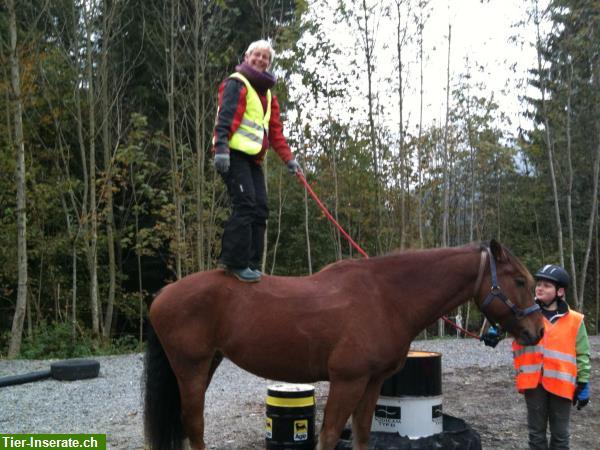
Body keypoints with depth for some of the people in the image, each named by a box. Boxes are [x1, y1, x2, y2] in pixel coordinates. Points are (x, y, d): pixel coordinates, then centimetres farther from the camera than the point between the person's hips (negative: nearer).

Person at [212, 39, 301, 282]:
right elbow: (225, 117, -14)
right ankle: (235, 261, -11)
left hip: (253, 158, 8)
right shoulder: (236, 83, 0)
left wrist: (288, 158, 18)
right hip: (234, 154, -8)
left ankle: (251, 263, 7)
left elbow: (275, 130, 24)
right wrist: (221, 148, -26)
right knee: (245, 204, -16)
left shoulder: (267, 93, 24)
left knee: (260, 208, 2)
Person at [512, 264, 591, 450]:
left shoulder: (574, 320, -1)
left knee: (560, 434, 13)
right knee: (536, 432, 12)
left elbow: (582, 355, 3)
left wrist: (583, 383, 2)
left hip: (561, 382, 0)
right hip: (534, 381, 1)